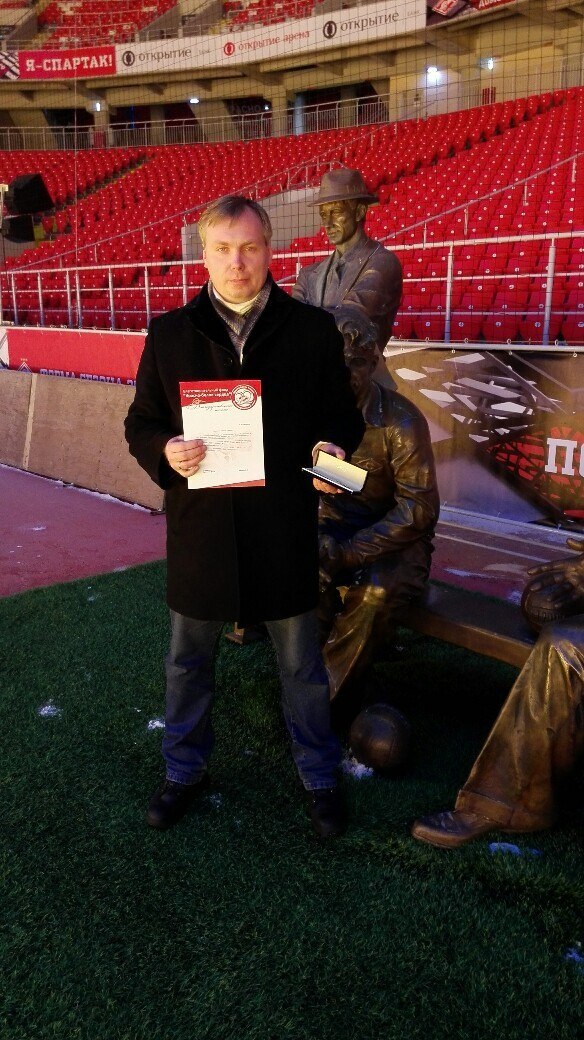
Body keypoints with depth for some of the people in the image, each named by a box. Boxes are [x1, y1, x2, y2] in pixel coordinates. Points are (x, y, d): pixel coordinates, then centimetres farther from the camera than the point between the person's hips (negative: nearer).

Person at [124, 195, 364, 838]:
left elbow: (342, 416, 6)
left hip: (285, 527, -1)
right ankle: (185, 770, 41)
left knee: (301, 662, 13)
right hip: (199, 524, 2)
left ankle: (319, 776, 36)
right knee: (188, 660, 18)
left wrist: (333, 448, -16)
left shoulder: (312, 331, -1)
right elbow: (140, 423, 6)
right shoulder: (168, 334, 2)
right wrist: (165, 451, -16)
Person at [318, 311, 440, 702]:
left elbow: (420, 508, -19)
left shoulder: (402, 420, -17)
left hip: (397, 536, -3)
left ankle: (327, 694, -10)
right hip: (332, 525, 3)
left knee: (377, 593, -33)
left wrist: (350, 551, -26)